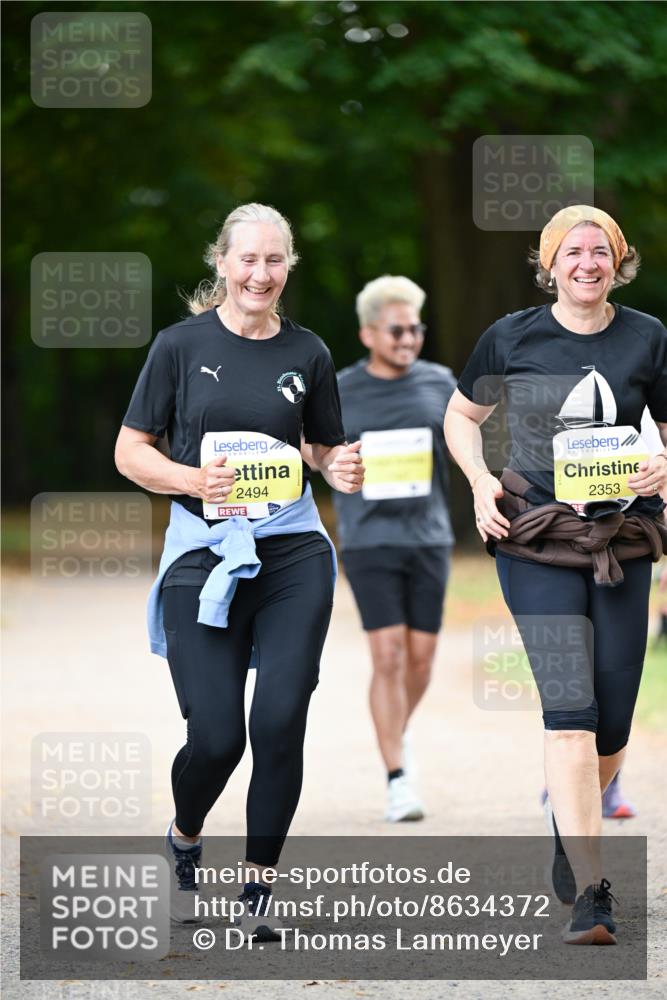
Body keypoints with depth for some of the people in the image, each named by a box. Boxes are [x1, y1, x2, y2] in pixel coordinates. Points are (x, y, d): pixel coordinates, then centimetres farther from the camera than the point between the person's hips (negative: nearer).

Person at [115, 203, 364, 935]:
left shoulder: (306, 353, 8)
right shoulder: (182, 345, 1)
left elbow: (327, 449, 19)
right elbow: (130, 450, 2)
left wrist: (345, 470, -5)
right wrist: (193, 480, -16)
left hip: (292, 551, 2)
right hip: (203, 552, -2)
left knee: (280, 722, -8)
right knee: (216, 735, -6)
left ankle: (258, 883, 9)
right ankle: (184, 841, 27)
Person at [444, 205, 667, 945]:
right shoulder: (512, 338, 2)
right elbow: (461, 416, 17)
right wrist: (480, 479, -1)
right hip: (537, 542, -2)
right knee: (569, 706, -16)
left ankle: (571, 832, 37)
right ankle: (589, 894, -19)